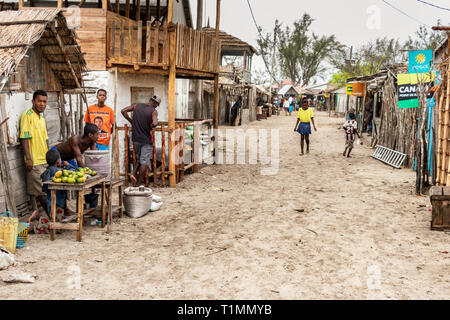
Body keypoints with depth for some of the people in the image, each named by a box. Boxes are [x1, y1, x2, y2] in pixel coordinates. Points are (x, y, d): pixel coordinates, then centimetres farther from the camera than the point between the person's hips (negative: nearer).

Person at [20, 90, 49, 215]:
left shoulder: (42, 117, 15)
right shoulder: (27, 115, -10)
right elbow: (24, 138, -15)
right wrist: (28, 158, -19)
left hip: (45, 160, 8)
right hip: (34, 161, -8)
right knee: (41, 191, -3)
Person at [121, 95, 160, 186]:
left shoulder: (137, 105, 3)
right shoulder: (154, 111, -11)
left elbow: (123, 111, 1)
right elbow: (155, 123, -27)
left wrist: (131, 121, 10)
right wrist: (150, 126, -5)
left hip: (135, 139, 5)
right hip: (146, 140, -5)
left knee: (140, 160, 21)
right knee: (144, 162, 2)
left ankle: (134, 174, -3)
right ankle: (138, 184, 2)